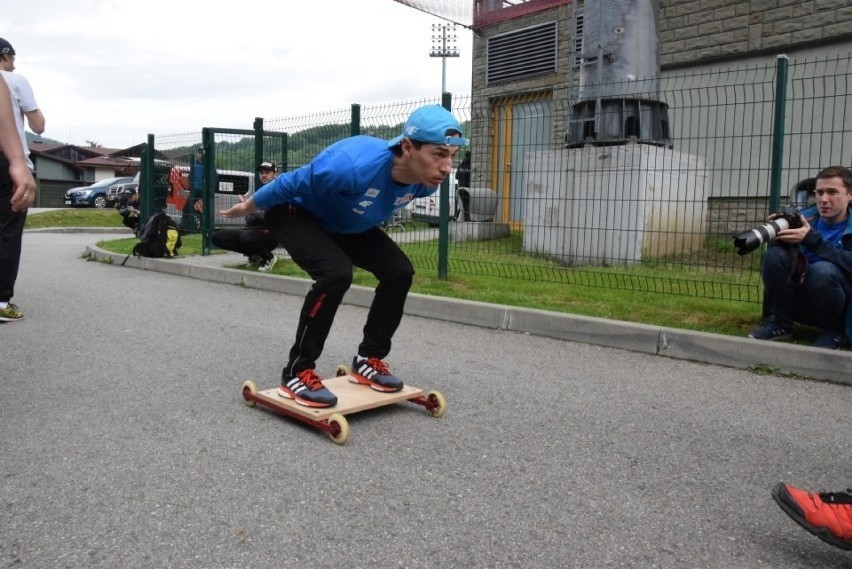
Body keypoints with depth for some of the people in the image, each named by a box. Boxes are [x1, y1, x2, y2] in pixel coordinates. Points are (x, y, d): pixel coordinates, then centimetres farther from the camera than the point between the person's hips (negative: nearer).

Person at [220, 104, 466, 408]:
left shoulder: (425, 180, -21)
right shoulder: (354, 166, -42)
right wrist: (248, 207, -9)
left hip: (345, 222, 7)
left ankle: (368, 360, 10)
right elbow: (289, 184, -24)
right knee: (336, 272, -30)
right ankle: (297, 373, -15)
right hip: (296, 213, -7)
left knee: (399, 270, -6)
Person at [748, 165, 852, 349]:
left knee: (823, 269, -32)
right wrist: (780, 234, -25)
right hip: (802, 305, 3)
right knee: (774, 255, -19)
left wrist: (812, 239, -35)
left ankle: (834, 331, -8)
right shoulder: (805, 218, 2)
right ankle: (779, 323, -7)